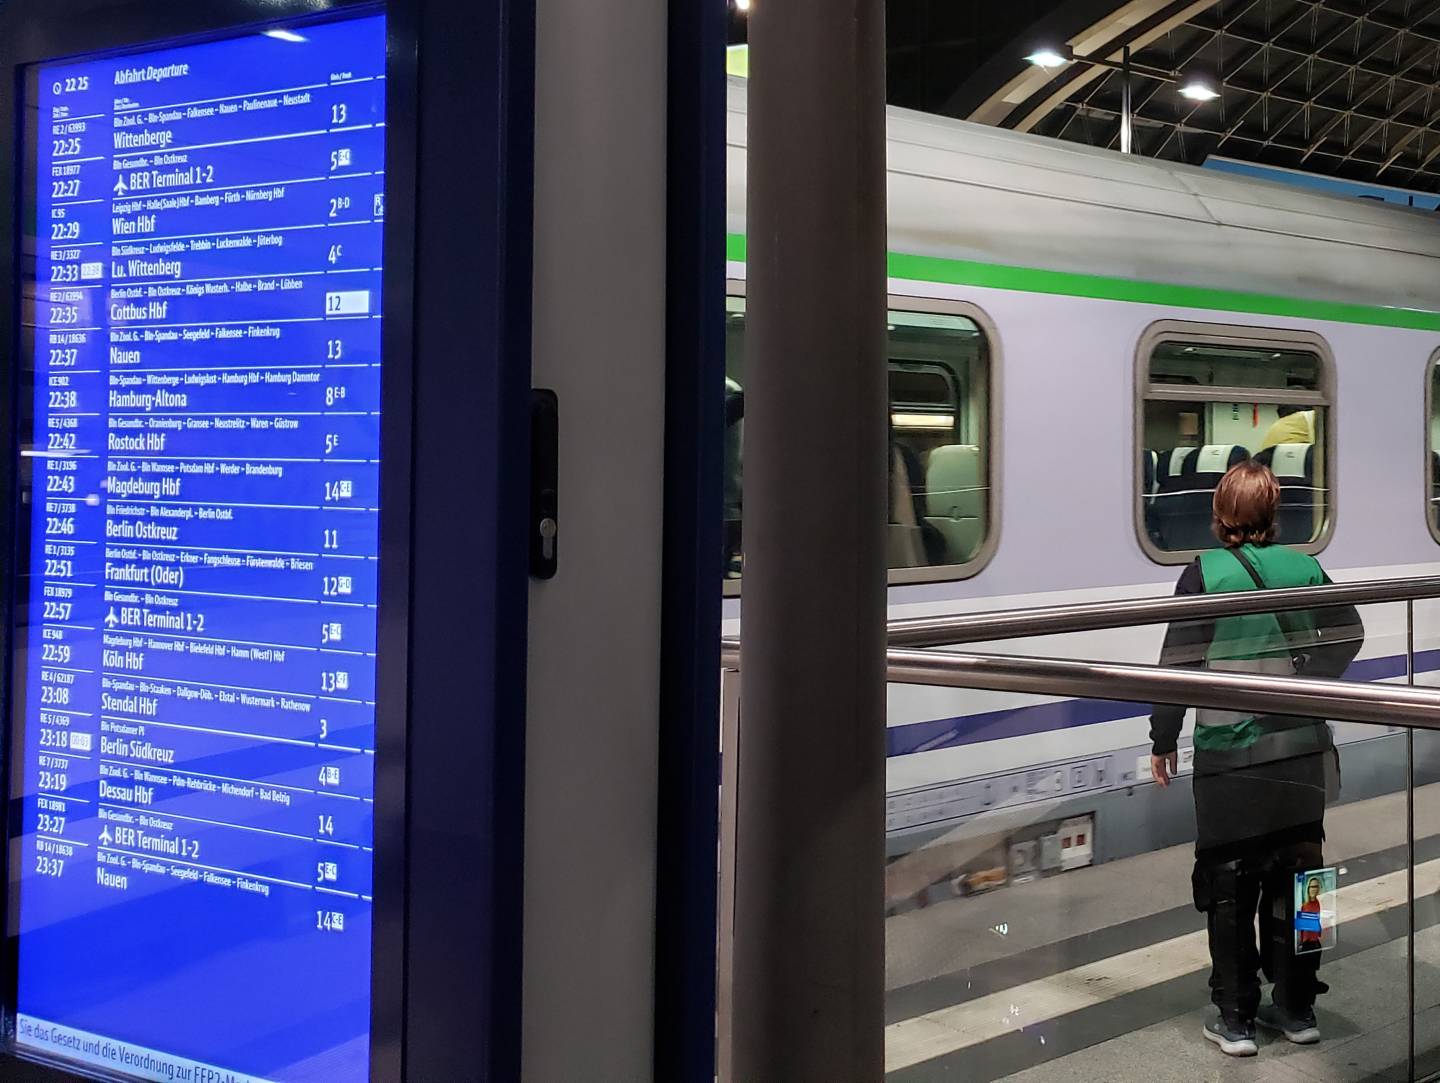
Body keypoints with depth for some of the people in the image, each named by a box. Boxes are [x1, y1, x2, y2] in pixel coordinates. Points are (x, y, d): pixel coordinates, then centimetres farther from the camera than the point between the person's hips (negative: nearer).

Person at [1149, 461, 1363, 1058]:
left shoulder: (1206, 573, -9)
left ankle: (1235, 1019, 9)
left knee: (1228, 886, 6)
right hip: (1301, 751, 4)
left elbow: (1180, 662, -9)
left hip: (1230, 756, -4)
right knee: (1293, 878, 14)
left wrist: (1163, 740, 0)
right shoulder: (1304, 567, 3)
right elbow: (1348, 634, 12)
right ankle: (1296, 1008, 22)